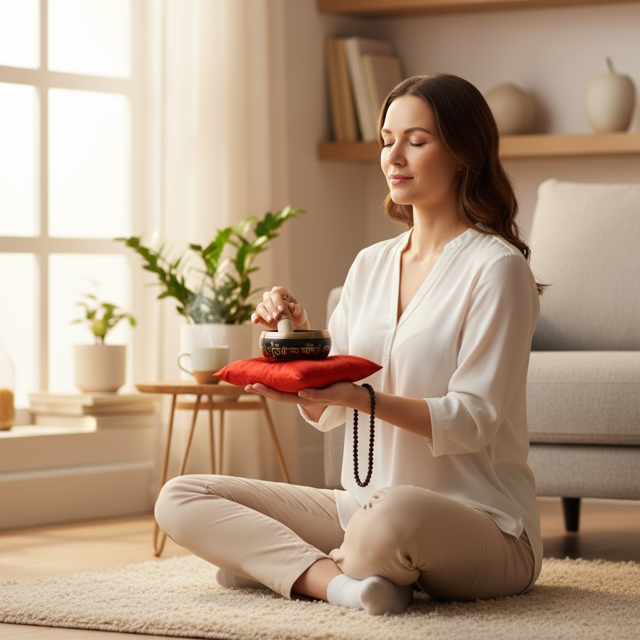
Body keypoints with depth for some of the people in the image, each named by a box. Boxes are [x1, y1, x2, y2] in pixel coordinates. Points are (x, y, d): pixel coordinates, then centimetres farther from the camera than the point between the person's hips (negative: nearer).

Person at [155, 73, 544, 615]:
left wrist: (364, 398, -28)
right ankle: (342, 582, -21)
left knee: (396, 514, -44)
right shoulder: (370, 265, 13)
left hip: (483, 525, -7)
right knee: (180, 500, -3)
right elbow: (327, 413, 10)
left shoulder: (496, 267, -8)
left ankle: (276, 561, -12)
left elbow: (472, 420, -15)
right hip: (365, 506, 7)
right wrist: (298, 339, -10)